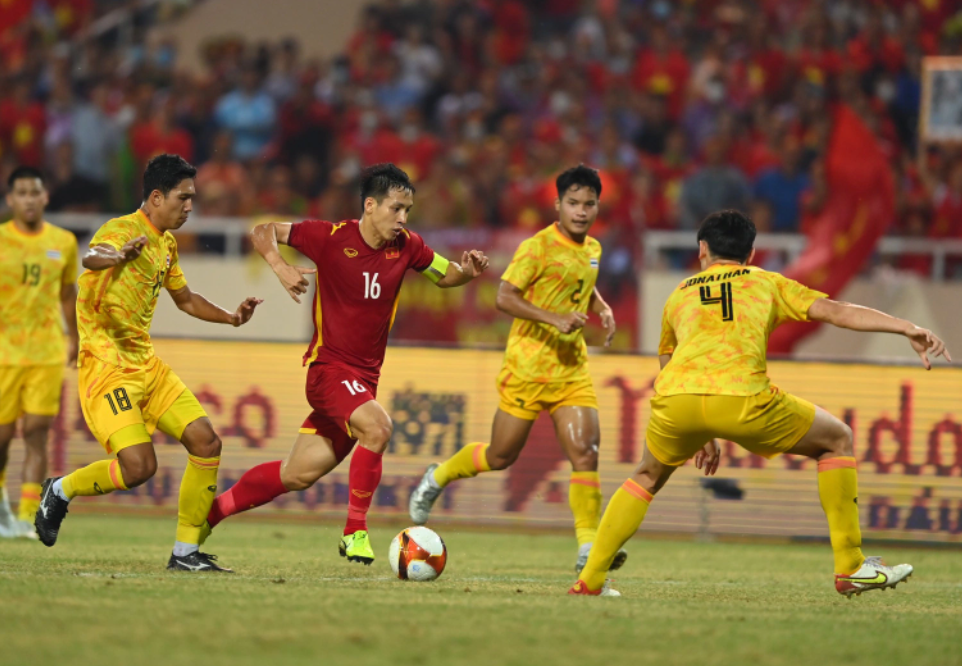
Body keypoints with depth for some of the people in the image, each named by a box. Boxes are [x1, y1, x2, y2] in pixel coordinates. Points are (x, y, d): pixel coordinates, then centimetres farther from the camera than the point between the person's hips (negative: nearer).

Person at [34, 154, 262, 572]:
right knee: (139, 466, -20)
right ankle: (60, 491, 8)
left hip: (146, 363, 9)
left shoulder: (166, 244, 14)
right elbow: (91, 258, -38)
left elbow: (185, 299, 32)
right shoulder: (121, 230, -14)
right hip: (107, 365, -9)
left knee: (206, 443, -1)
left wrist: (231, 318, 17)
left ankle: (186, 552, 7)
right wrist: (117, 255, -61)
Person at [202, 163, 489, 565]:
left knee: (298, 475, 9)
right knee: (377, 426, -32)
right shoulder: (331, 237, -11)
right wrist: (280, 267, -21)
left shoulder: (406, 247, 1)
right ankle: (355, 531, -19)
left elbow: (445, 276, 17)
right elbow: (262, 231, -2)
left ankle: (206, 514, 24)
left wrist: (468, 272, -6)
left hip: (365, 377, 6)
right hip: (329, 366, -6)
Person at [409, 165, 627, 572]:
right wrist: (554, 319, -28)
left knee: (585, 452, -11)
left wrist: (603, 309, 12)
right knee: (501, 456, 5)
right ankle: (437, 479, 33)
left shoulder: (592, 250, 10)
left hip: (572, 367, 5)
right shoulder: (538, 247, -13)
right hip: (528, 366, -5)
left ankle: (589, 549, -11)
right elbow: (505, 297, -19)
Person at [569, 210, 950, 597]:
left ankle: (591, 577, 23)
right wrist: (908, 329, 11)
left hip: (674, 400, 3)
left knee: (648, 476, 33)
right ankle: (850, 569, 14)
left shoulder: (679, 295, 34)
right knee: (838, 440, 19)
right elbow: (835, 311, 14)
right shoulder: (766, 283, 26)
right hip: (741, 397, -3)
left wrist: (699, 437, 55)